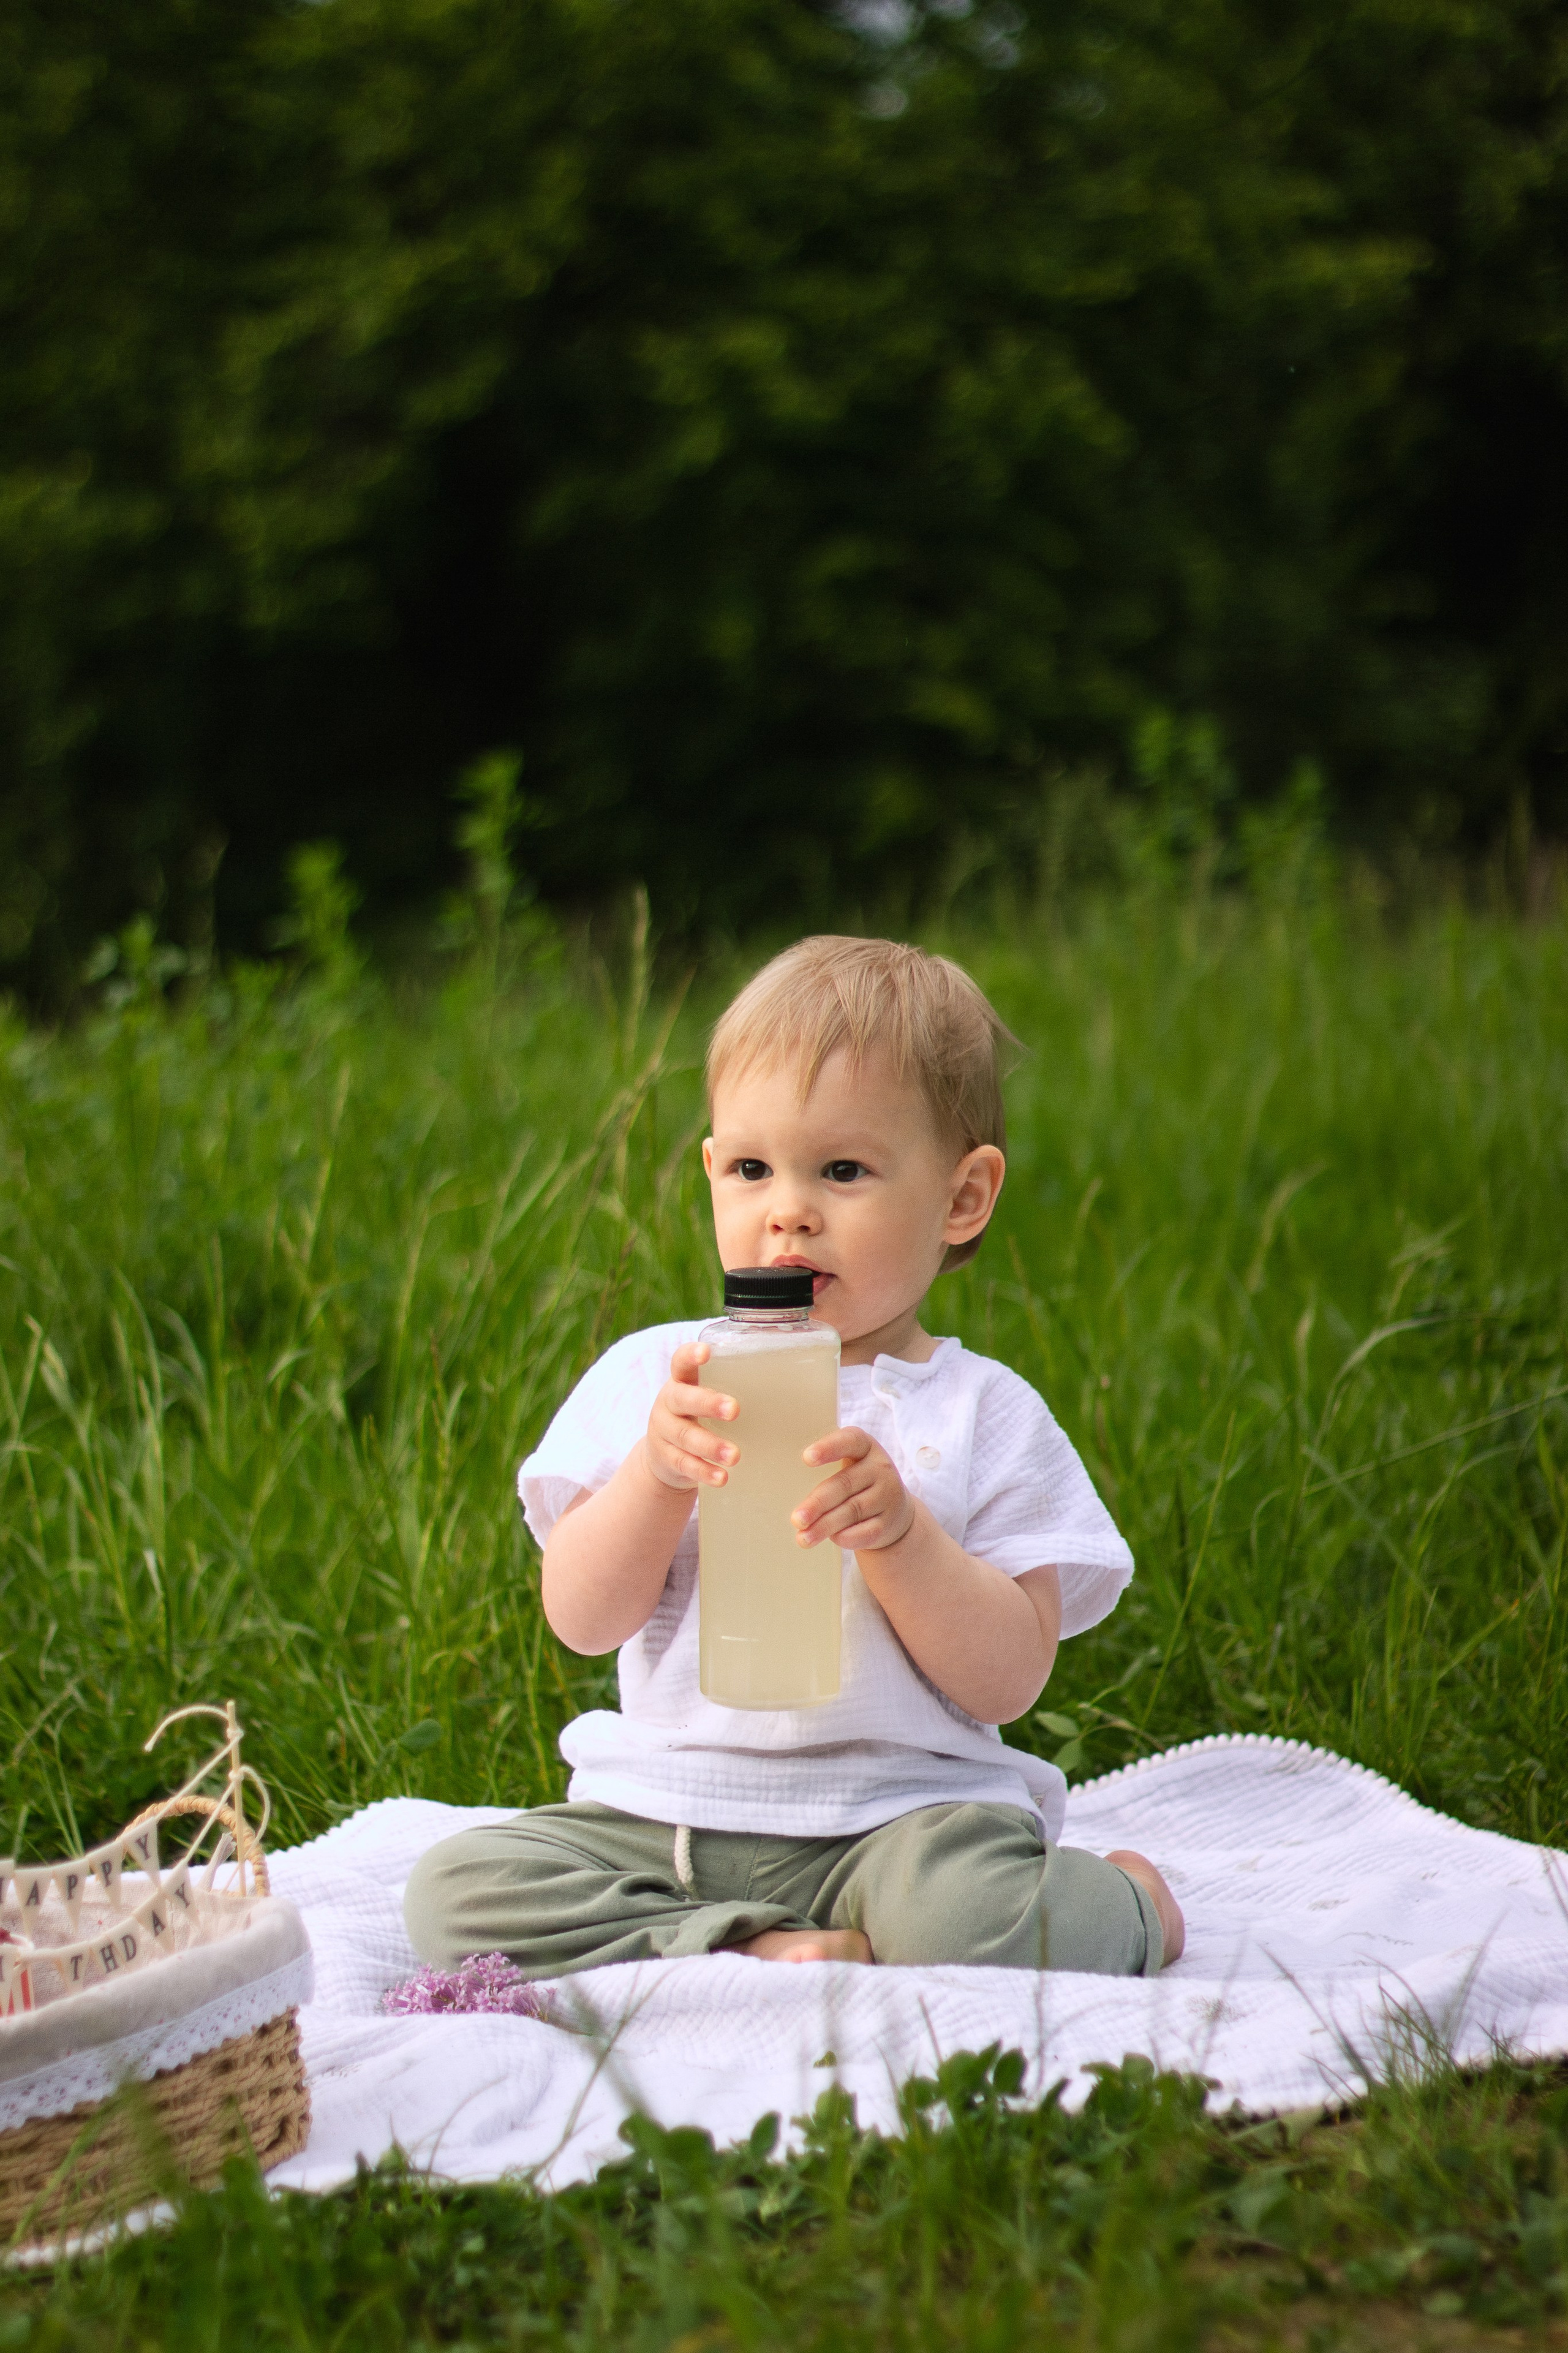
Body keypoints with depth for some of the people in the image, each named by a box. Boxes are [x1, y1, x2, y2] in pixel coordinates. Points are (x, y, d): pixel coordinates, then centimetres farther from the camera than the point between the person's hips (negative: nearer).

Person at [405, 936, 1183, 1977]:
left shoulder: (984, 1414, 4)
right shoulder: (654, 1376, 8)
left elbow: (1008, 1682, -4)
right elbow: (581, 1619, -1)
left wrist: (895, 1529, -18)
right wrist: (658, 1472, -18)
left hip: (898, 1810, -3)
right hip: (663, 1808, 3)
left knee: (973, 1915, -35)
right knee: (458, 1885, -20)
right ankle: (761, 1953, -18)